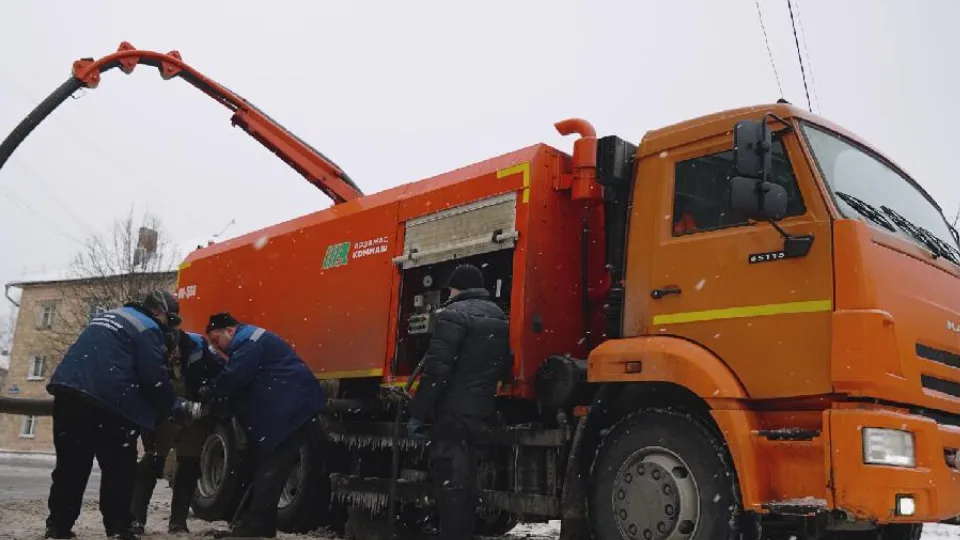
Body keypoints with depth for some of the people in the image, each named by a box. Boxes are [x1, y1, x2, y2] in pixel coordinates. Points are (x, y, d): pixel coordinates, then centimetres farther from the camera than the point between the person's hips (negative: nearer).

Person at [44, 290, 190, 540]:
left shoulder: (107, 316, 26)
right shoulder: (148, 328, -1)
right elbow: (154, 375, -9)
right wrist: (174, 405, 4)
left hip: (69, 390, 8)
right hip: (108, 400, -8)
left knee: (71, 465, 16)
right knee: (119, 469, 2)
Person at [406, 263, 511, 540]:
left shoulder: (454, 314, -11)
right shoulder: (499, 316, 16)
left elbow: (437, 369, -18)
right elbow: (504, 365, 20)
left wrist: (417, 412, -14)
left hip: (454, 411, -8)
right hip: (483, 411, 8)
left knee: (450, 480, -5)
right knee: (467, 478, 17)